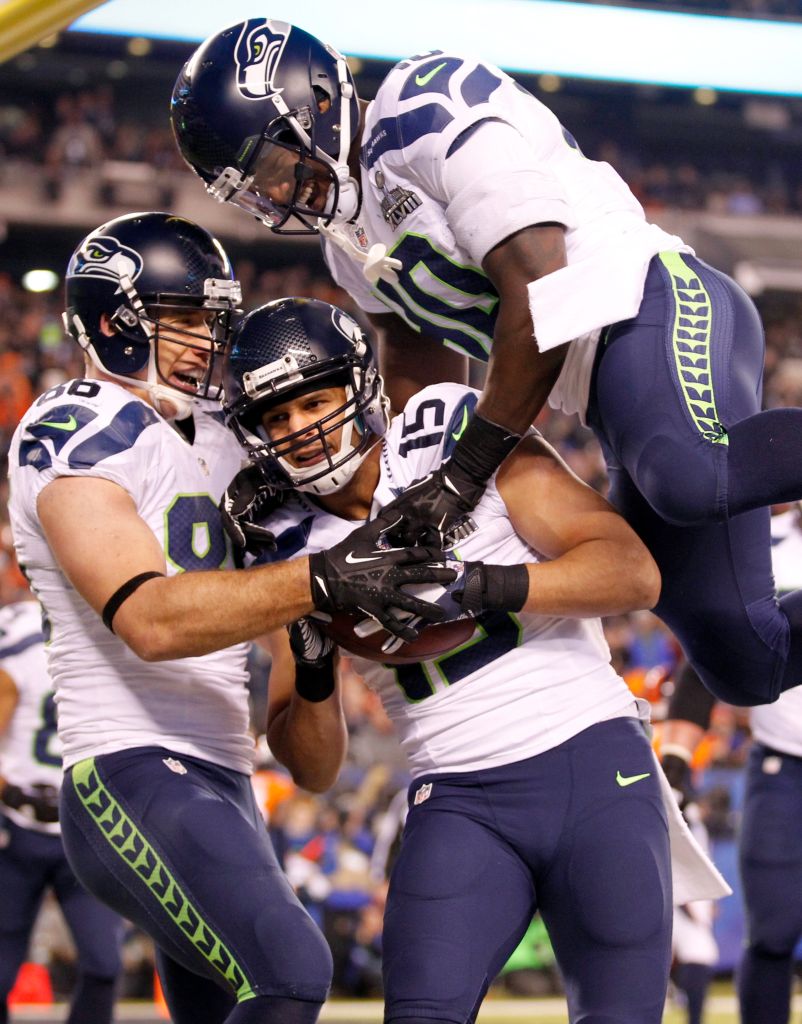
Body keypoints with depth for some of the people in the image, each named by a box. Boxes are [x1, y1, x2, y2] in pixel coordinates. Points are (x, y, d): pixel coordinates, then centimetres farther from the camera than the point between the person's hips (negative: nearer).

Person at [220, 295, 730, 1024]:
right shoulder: (293, 551, 6)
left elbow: (635, 573, -11)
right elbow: (314, 770, 9)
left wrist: (486, 585, -25)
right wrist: (312, 675, -12)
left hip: (595, 765, -2)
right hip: (460, 804, 2)